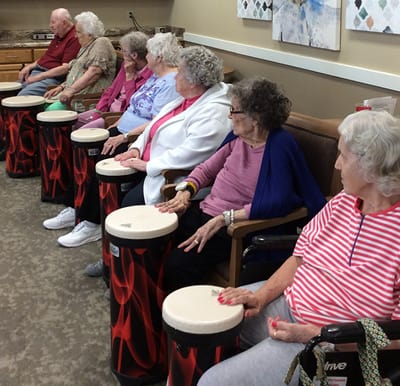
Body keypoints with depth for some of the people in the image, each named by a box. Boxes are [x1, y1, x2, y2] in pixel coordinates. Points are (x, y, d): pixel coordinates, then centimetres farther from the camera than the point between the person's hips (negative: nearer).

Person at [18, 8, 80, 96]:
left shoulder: (74, 39, -14)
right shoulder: (58, 36, 17)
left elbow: (65, 68, -20)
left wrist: (38, 77, -17)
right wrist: (30, 66, 9)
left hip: (53, 77, -10)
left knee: (23, 95, -27)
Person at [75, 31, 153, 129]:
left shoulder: (150, 75, -20)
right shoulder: (126, 65, 8)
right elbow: (111, 90, 14)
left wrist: (129, 75, -18)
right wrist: (98, 112, 3)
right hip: (109, 108, 9)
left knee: (84, 131, -20)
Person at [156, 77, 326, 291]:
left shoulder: (279, 144, -15)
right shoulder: (239, 135, 7)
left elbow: (278, 202, -26)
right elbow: (208, 168, 16)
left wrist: (224, 218, -26)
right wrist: (186, 191, -4)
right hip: (205, 210, 8)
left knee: (179, 264, -25)